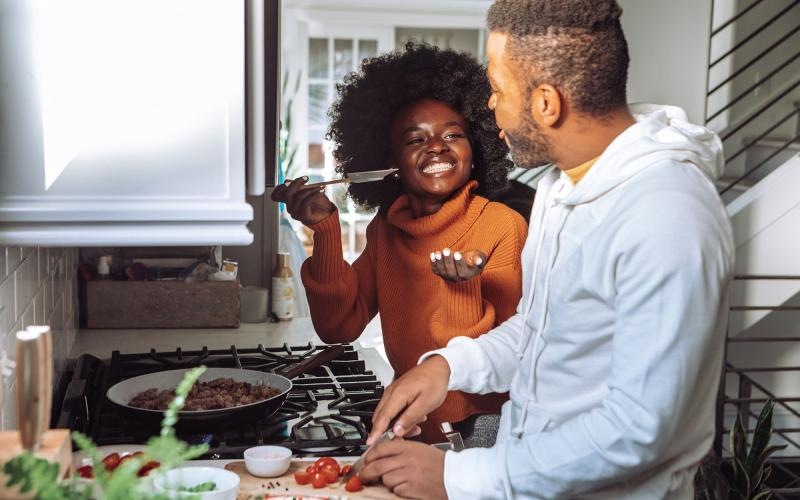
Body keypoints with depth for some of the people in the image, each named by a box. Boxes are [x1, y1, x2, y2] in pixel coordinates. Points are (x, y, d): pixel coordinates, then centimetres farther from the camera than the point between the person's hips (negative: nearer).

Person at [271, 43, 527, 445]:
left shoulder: (503, 225, -16)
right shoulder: (385, 229, 0)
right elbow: (339, 327, -5)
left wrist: (470, 287, -34)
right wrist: (325, 229, -13)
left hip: (481, 423, -4)